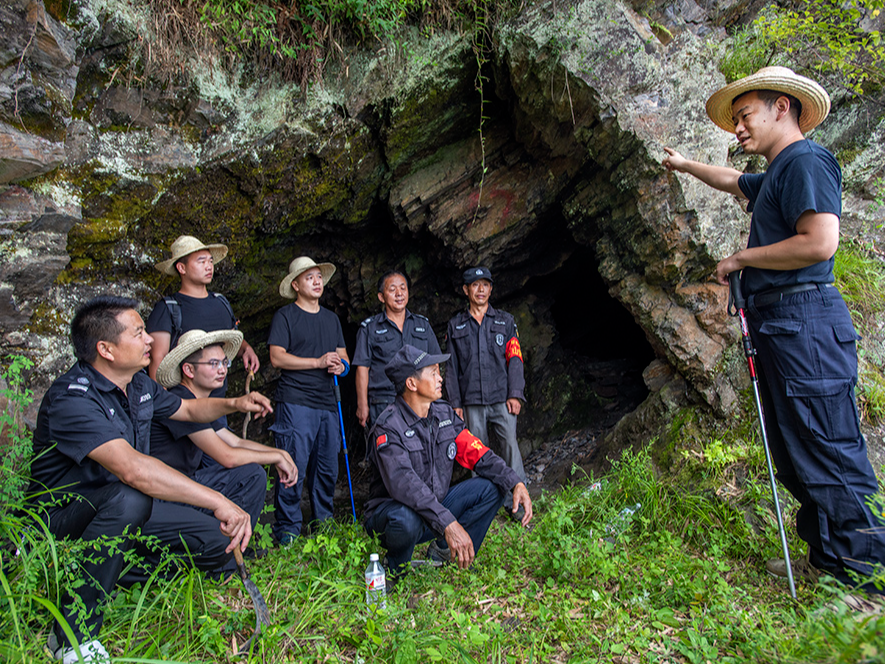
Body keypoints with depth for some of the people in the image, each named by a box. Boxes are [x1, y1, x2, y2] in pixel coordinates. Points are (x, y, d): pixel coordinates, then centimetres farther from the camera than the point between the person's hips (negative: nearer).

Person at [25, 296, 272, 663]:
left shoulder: (138, 384, -1)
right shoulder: (71, 398, -28)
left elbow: (189, 407, 18)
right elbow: (132, 469, -43)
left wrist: (234, 404, -3)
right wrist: (219, 502, -46)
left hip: (117, 511, 8)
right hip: (60, 519, -7)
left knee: (216, 536, -5)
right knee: (128, 498, -39)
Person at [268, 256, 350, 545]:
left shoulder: (331, 318, 20)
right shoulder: (285, 316, 2)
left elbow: (343, 356, 21)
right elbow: (277, 357, -8)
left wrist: (340, 365, -3)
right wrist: (318, 362, -13)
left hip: (327, 402, 6)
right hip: (296, 402, -5)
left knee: (328, 467, 9)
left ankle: (323, 523, 23)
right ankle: (288, 530, 6)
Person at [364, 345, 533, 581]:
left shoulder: (444, 414, -1)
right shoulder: (389, 427, -23)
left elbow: (478, 455, -3)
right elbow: (404, 484, -37)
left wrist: (516, 483, -19)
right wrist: (449, 524, -45)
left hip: (437, 506, 6)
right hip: (391, 511, -6)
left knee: (492, 487, -9)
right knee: (406, 519, -41)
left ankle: (444, 552, 2)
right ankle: (394, 570, -6)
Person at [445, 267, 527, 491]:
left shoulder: (505, 321, 11)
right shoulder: (455, 325, 12)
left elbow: (515, 359, 5)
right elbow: (451, 367, 10)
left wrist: (515, 395, -6)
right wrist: (455, 403, 3)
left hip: (502, 399, -1)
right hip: (471, 402, 1)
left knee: (510, 445, -8)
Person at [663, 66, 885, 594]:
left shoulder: (806, 161, -8)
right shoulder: (776, 176, 22)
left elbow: (820, 242, -21)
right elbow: (733, 181, 43)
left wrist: (741, 259, -9)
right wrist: (684, 165, 55)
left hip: (805, 322, -10)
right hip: (780, 326, 10)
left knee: (828, 451, -8)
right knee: (794, 452, 11)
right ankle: (828, 558, 20)